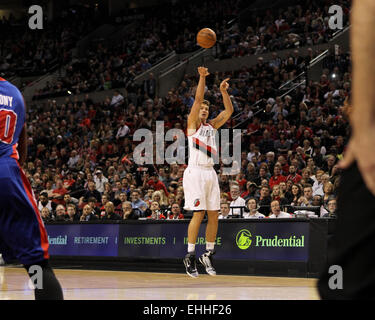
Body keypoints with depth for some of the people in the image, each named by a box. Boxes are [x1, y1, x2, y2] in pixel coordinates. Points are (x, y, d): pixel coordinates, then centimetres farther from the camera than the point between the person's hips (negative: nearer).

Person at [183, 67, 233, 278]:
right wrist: (202, 78, -17)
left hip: (210, 172, 7)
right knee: (199, 214, -12)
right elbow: (198, 99, -10)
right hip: (195, 172, -7)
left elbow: (229, 111, 13)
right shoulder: (193, 123, 2)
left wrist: (224, 91, 3)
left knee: (214, 215, 4)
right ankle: (190, 257, -6)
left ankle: (209, 255, 13)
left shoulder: (212, 125, 18)